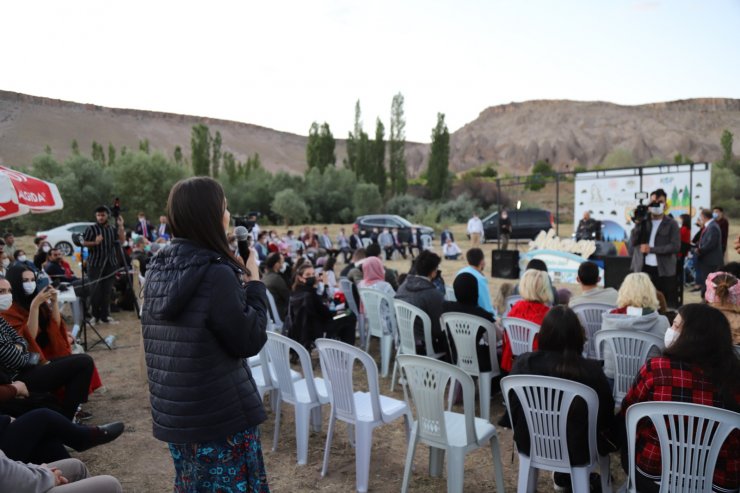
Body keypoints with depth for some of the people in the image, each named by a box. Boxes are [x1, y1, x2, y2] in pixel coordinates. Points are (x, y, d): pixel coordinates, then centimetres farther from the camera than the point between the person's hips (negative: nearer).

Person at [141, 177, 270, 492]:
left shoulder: (158, 269, 2)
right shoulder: (216, 273, -23)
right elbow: (249, 342, -17)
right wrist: (254, 283, -8)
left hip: (174, 412, 8)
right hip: (219, 415, -7)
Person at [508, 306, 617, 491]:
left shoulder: (524, 363, -17)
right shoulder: (591, 369, -23)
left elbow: (513, 408, -4)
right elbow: (607, 415, -7)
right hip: (575, 449, -2)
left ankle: (564, 477, 48)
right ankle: (565, 479, 46)